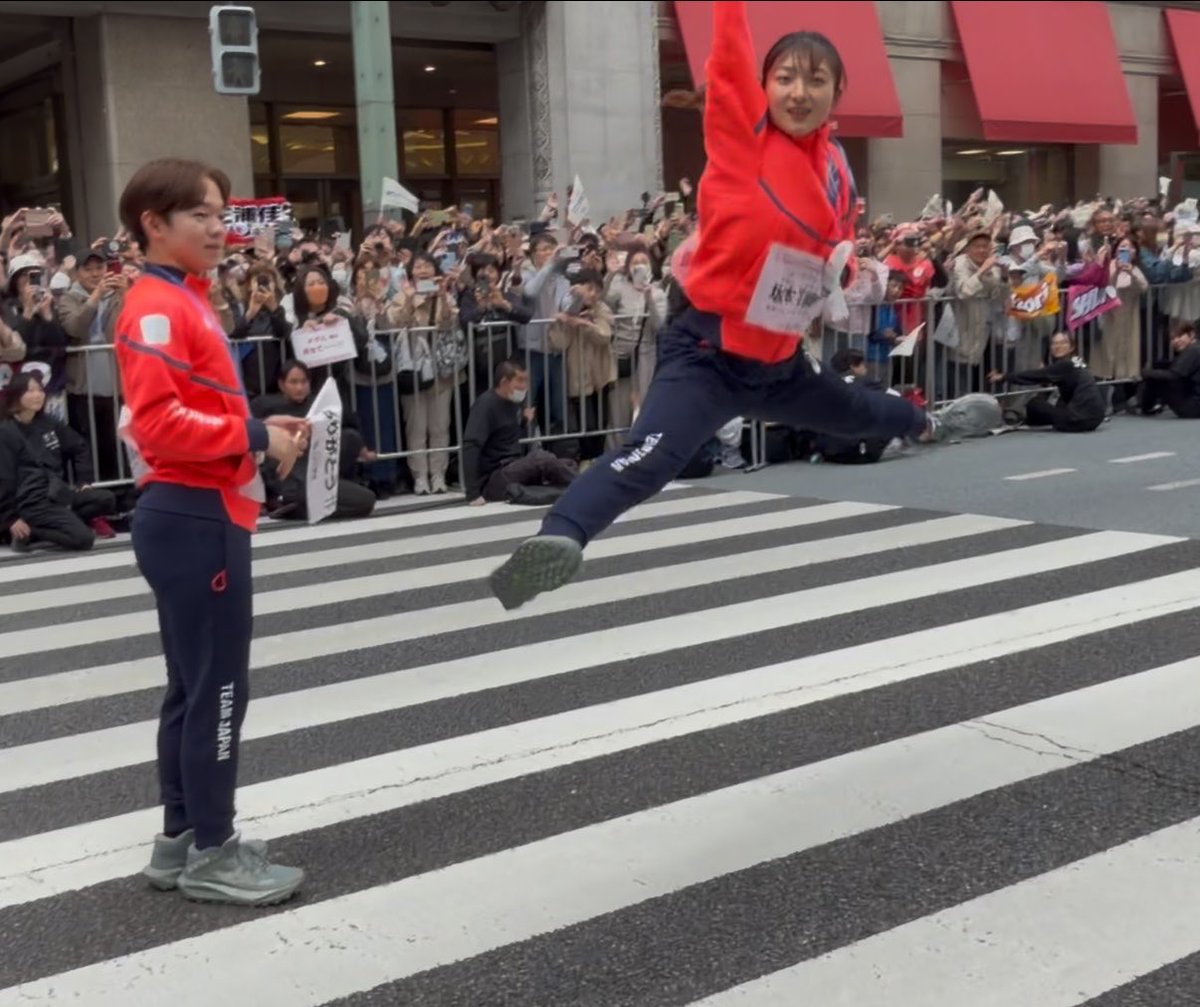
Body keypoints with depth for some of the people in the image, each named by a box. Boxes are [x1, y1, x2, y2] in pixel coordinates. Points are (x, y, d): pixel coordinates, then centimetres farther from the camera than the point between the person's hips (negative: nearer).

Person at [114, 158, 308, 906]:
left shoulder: (186, 302, 16)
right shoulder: (157, 310, -15)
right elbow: (157, 423, -24)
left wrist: (262, 428, 6)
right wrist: (254, 438, -20)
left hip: (203, 516, 10)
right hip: (192, 521, -10)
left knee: (195, 687, 15)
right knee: (217, 688, -2)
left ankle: (183, 839, 26)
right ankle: (210, 853, 9)